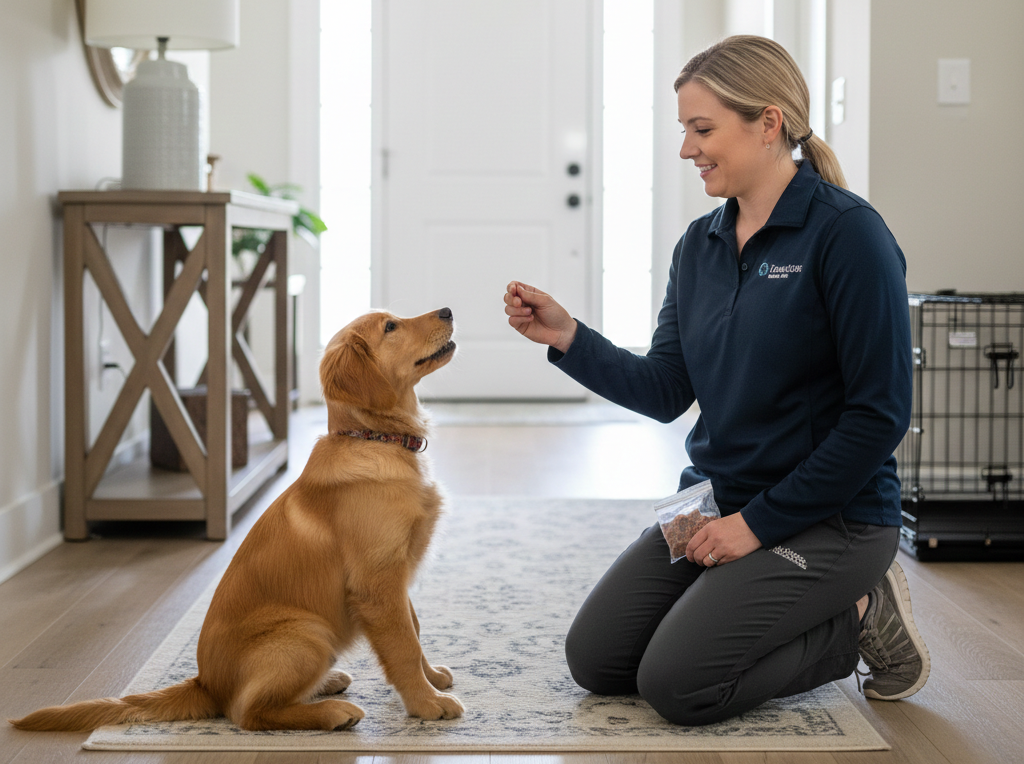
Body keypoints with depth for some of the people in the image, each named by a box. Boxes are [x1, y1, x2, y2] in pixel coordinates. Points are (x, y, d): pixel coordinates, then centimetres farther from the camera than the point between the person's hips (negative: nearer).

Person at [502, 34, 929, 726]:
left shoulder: (847, 233, -16)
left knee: (678, 684, -18)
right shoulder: (700, 245, 6)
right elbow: (666, 390, 6)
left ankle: (857, 619, 4)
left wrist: (760, 522, -17)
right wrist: (567, 337, -9)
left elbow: (879, 414, -18)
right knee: (595, 661, 1)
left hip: (828, 514, -7)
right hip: (715, 500, 7)